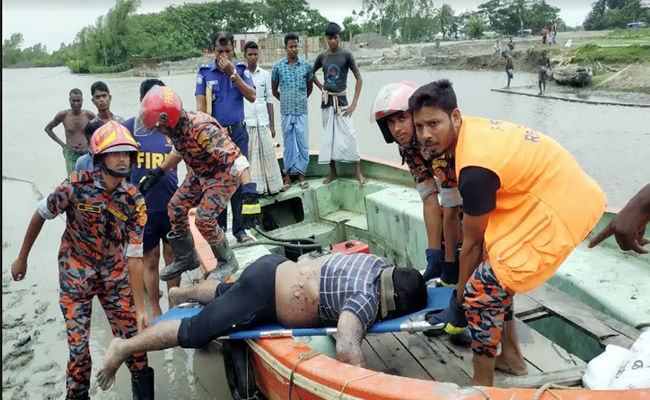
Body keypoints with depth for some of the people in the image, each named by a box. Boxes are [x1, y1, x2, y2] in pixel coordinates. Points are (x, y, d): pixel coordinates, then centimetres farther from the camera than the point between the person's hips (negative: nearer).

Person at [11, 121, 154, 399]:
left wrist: (140, 307, -14)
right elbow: (41, 215, -2)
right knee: (78, 343, -2)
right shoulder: (78, 184, -17)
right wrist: (22, 258, 7)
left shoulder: (134, 201, -11)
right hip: (76, 274, -2)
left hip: (115, 274, 2)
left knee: (132, 335, 2)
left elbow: (134, 255, -11)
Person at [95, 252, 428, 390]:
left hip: (274, 267, 9)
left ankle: (181, 293, 62)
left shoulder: (381, 265, -3)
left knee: (224, 291, 37)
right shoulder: (367, 299, -28)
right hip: (262, 299, -9)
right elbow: (346, 349, -41)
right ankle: (124, 347, 18)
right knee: (193, 332, 4)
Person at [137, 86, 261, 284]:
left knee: (204, 220, -16)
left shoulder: (201, 129, -37)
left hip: (223, 173, -8)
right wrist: (156, 173, 12)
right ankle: (187, 258, 25)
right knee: (176, 209, 6)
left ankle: (227, 261, 9)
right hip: (198, 173, 8)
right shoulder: (176, 127, -11)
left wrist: (250, 194, -51)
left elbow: (236, 158, -42)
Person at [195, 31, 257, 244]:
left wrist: (233, 73, -13)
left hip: (237, 132, 1)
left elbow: (252, 96, -8)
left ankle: (239, 229, 11)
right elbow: (200, 105, -5)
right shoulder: (205, 72, 0)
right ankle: (218, 228, 17)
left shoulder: (241, 69, 4)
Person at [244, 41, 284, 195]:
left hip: (263, 121, 2)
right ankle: (255, 187, 6)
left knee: (268, 153, 2)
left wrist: (272, 124, 7)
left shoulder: (265, 75, 8)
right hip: (245, 122, -2)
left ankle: (272, 185, 10)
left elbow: (269, 100, 10)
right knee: (250, 155, 0)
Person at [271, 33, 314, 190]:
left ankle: (301, 174, 12)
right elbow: (274, 90, 11)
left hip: (302, 111, 1)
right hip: (286, 112, 0)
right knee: (288, 144, 6)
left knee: (303, 143, 2)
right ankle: (288, 175, 12)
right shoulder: (278, 66, -1)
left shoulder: (306, 65, 1)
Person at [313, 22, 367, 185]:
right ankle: (332, 172, 17)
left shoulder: (346, 55, -6)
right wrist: (322, 88, 8)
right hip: (327, 101, 4)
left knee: (349, 136, -9)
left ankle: (359, 173, -4)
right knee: (328, 136, 7)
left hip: (341, 100, -3)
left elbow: (359, 79, -5)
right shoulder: (322, 56, 4)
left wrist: (354, 103, -11)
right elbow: (311, 73, 22)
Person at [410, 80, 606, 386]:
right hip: (563, 192, 10)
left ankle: (483, 385, 12)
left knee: (480, 292, -6)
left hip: (561, 211, -10)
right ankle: (511, 356, 34)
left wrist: (458, 300, 1)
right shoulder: (471, 129, 0)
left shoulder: (475, 168, -27)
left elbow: (472, 243, -13)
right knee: (493, 272, 19)